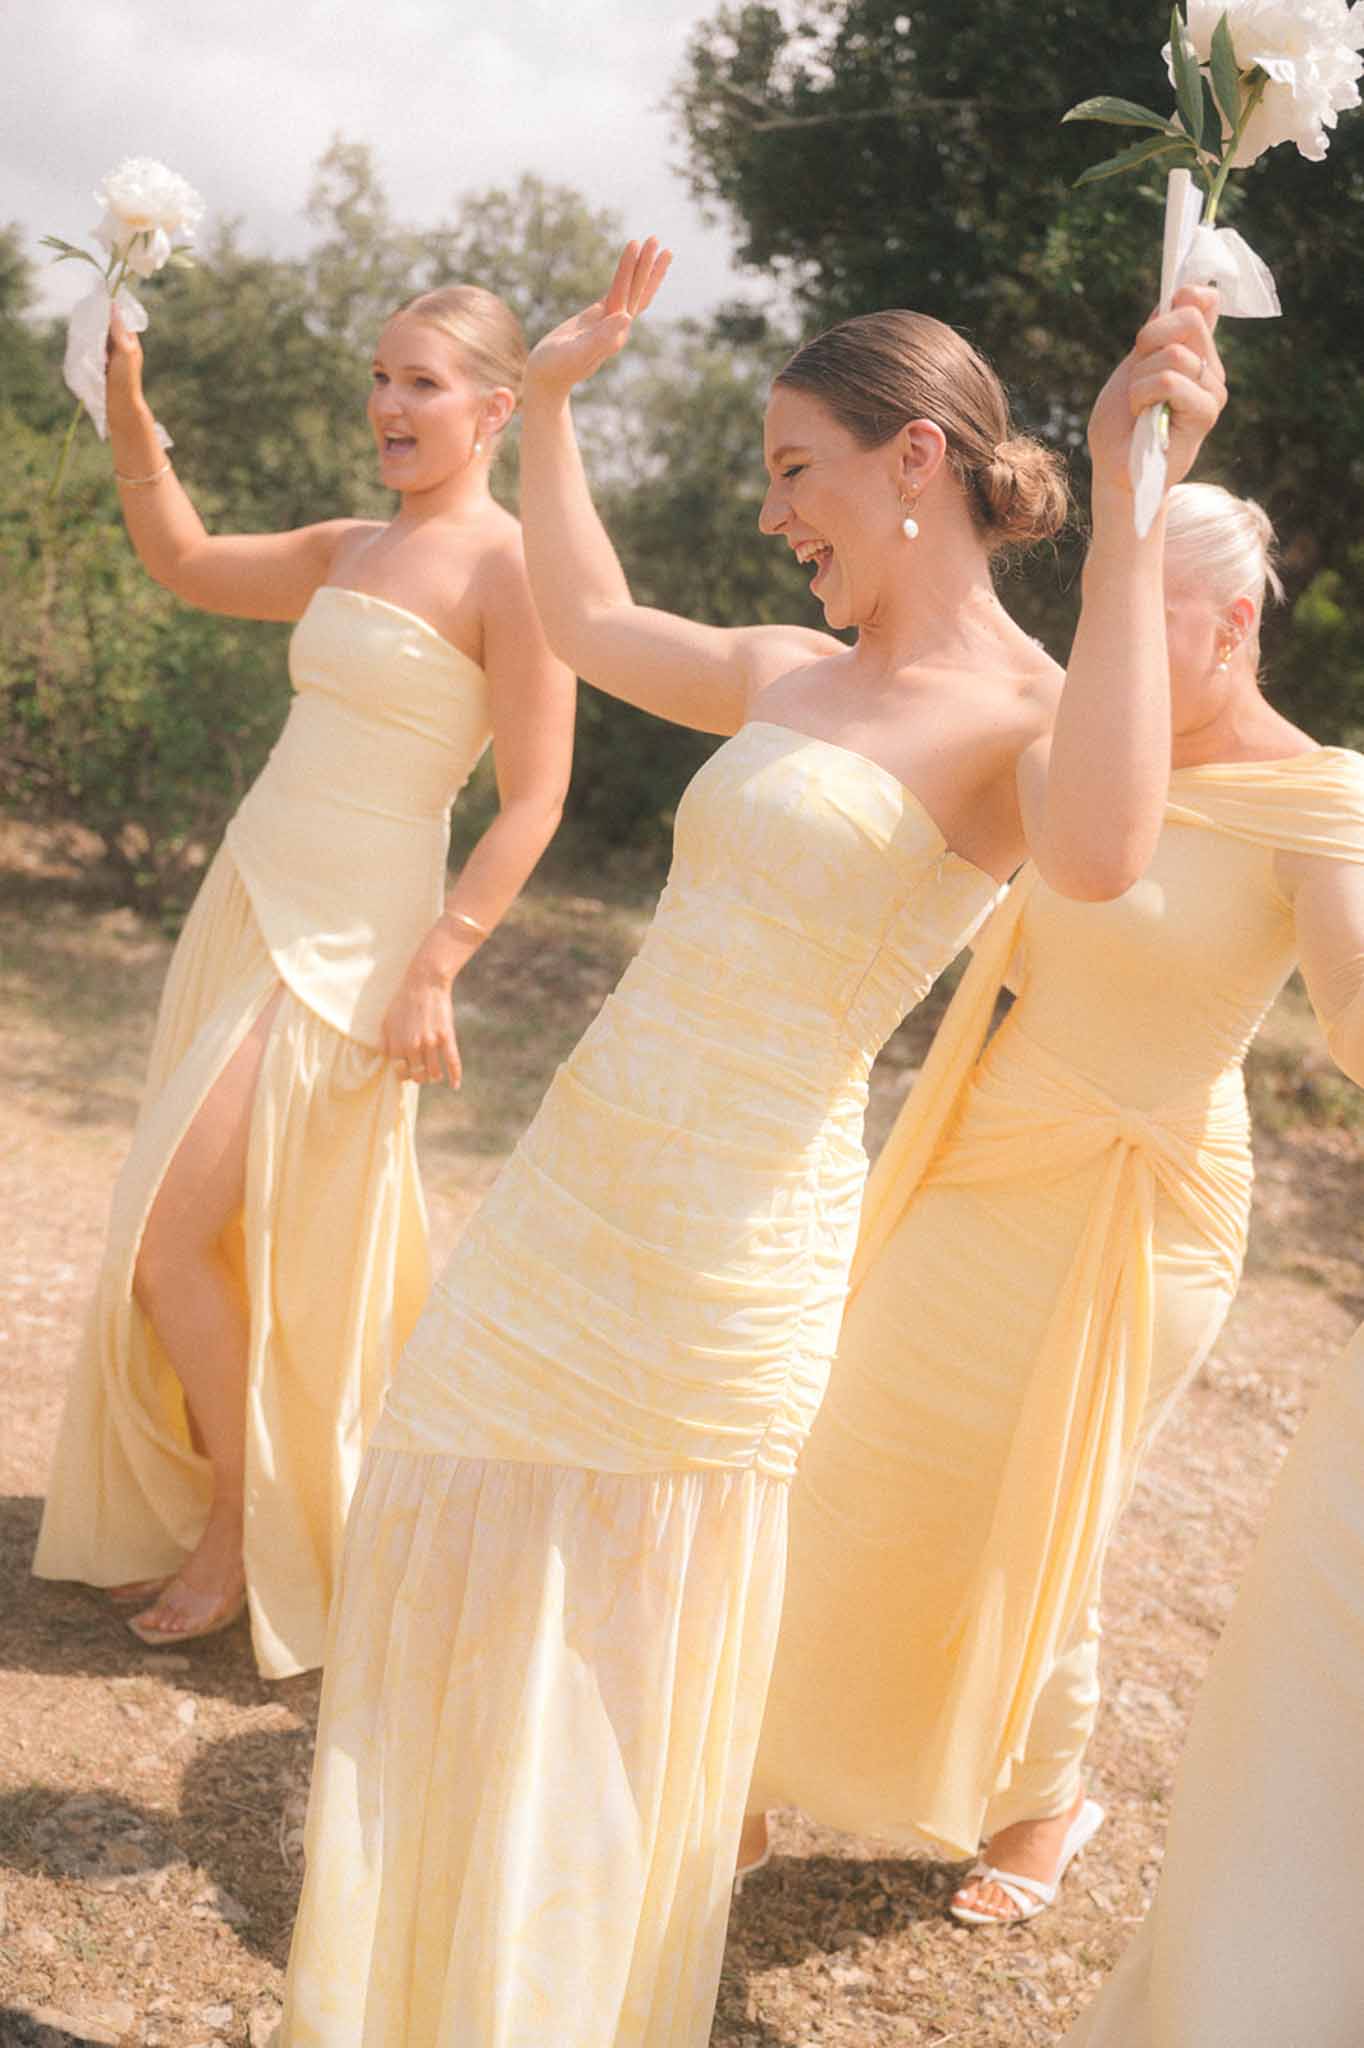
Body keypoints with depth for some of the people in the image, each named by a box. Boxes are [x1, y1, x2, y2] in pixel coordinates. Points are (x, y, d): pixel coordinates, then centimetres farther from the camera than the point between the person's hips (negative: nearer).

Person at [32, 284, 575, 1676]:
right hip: (247, 907, 8)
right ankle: (202, 1508, 30)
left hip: (345, 945, -7)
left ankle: (249, 1530, 13)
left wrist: (434, 968, -19)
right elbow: (180, 558, 23)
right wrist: (125, 401, 11)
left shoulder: (508, 569, -10)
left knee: (165, 1241, -7)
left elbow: (534, 798, -14)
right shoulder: (351, 553, 13)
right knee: (226, 1240, 13)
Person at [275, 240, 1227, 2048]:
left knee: (611, 1671, 8)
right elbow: (589, 619, 29)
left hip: (727, 1235, -9)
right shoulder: (793, 674, 11)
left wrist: (1128, 506, -37)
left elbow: (1100, 854, -38)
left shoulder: (1027, 714, -13)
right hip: (575, 1190, 9)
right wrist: (551, 397, 32)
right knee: (454, 1589, 21)